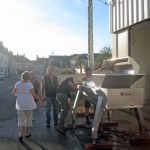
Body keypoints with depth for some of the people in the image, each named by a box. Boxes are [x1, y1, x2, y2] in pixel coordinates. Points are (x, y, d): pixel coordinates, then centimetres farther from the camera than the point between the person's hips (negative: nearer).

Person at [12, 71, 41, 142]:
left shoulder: (17, 84, -4)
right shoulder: (29, 84, -16)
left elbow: (13, 94, 5)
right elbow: (34, 95, -16)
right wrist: (40, 99, -1)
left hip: (20, 105, 3)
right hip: (29, 105, -2)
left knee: (20, 119, 9)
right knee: (28, 119, 14)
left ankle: (20, 134, -5)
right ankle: (27, 133, 27)